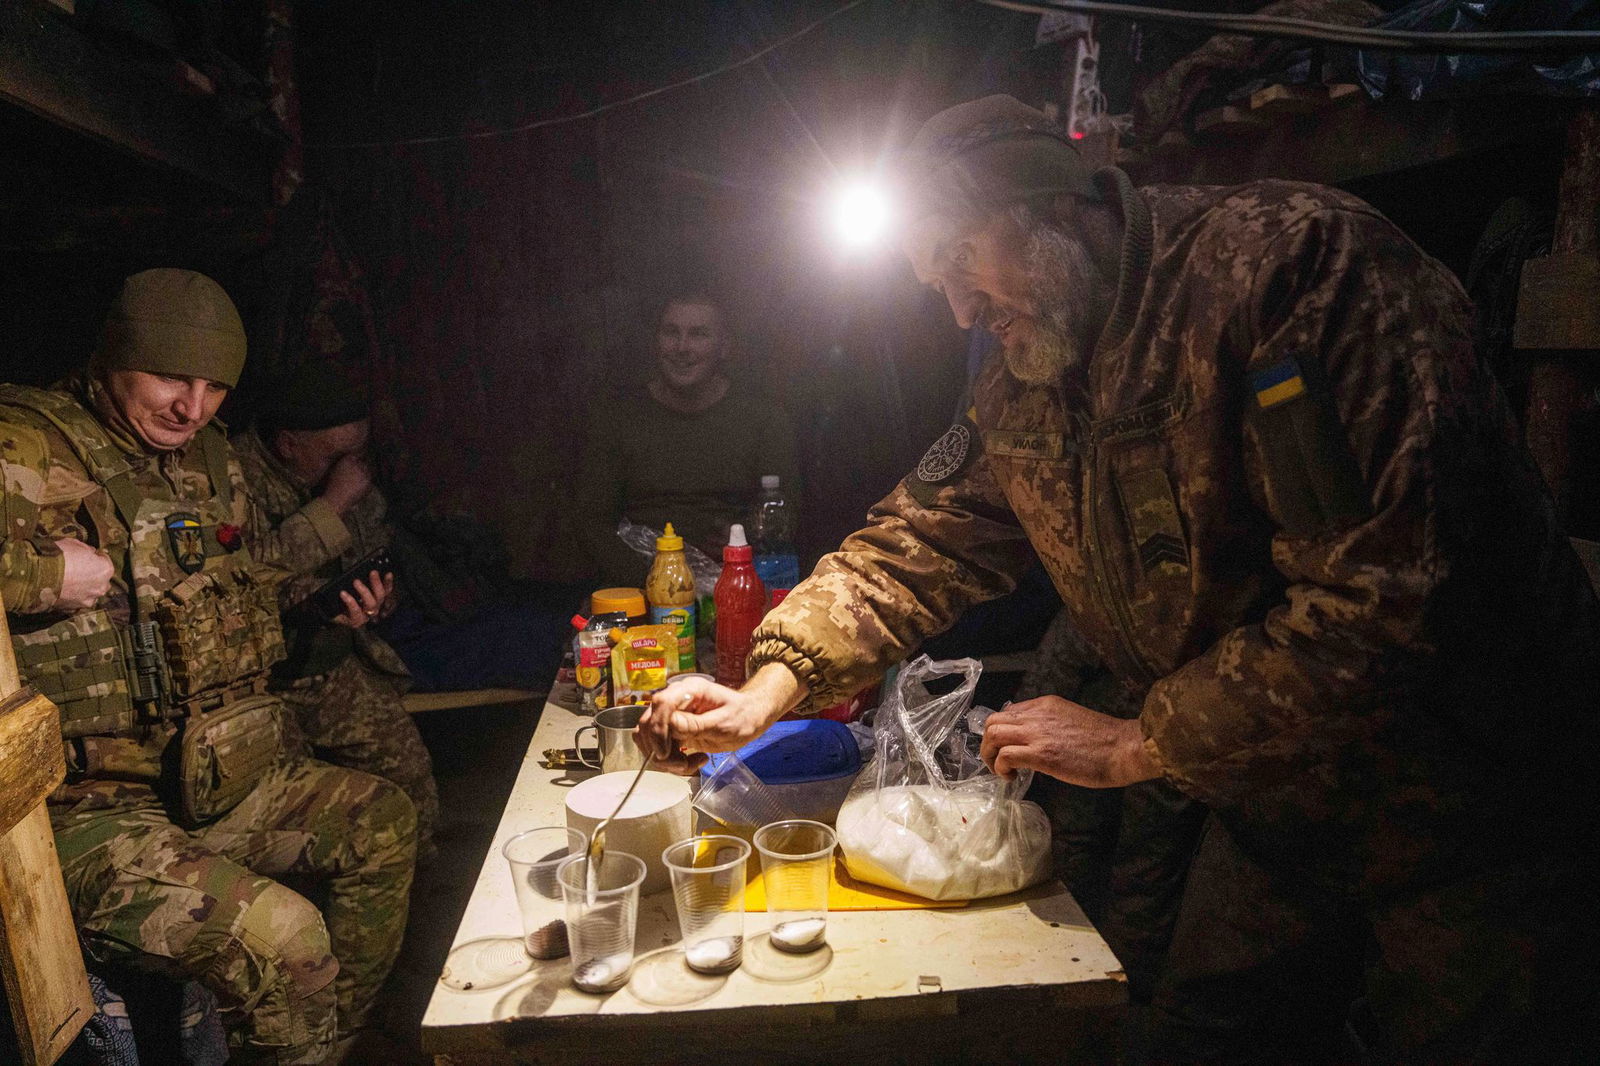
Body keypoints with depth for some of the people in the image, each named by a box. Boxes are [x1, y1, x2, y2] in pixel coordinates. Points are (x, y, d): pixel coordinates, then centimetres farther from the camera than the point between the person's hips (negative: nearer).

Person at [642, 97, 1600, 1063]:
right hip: (1274, 818, 6)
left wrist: (1138, 746, -22)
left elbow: (1385, 594, -31)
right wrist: (766, 693, -8)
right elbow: (918, 543, 5)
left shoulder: (1300, 257, -24)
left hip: (1471, 828, -6)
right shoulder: (1023, 389, 0)